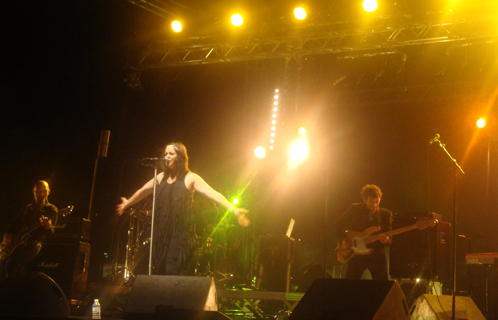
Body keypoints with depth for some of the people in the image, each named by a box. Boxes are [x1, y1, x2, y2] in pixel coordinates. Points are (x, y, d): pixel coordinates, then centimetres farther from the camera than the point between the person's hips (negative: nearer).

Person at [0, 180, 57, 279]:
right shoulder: (28, 208, 21)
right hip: (20, 243, 6)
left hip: (35, 243, -6)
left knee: (12, 264, -29)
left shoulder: (51, 209, 4)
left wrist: (48, 227, -30)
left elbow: (51, 232, -6)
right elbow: (16, 224, 24)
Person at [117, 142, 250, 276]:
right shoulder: (162, 177, 12)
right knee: (158, 272, 1)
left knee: (173, 274, -11)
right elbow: (143, 191, 29)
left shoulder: (190, 178, -4)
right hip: (161, 232, 5)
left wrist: (233, 209, -28)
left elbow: (212, 193, -16)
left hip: (181, 234, -5)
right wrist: (127, 203, 42)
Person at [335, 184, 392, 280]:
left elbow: (389, 238, 2)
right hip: (356, 255, -1)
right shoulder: (355, 209, 0)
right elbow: (339, 224, 9)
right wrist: (343, 240, -6)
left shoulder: (386, 214, 4)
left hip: (377, 256, 1)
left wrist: (385, 240, -22)